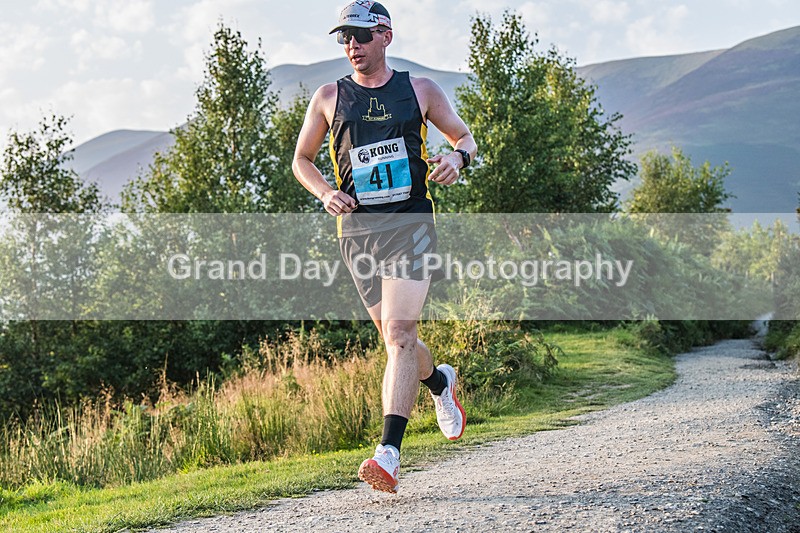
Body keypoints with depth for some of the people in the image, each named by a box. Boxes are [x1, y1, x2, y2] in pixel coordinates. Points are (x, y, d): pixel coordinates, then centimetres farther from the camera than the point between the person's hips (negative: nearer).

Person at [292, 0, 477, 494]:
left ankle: (389, 454, -23)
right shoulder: (329, 97, 10)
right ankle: (441, 382, 43)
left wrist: (457, 157, -8)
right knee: (395, 337, 9)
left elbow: (466, 137, 17)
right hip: (358, 226, 3)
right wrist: (326, 192, -2)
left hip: (411, 220, -3)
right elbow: (302, 159, 18)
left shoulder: (420, 90, 7)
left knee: (399, 330, -17)